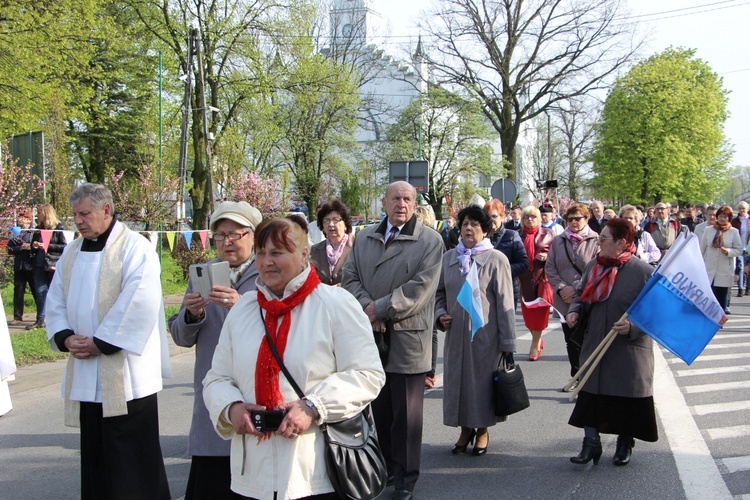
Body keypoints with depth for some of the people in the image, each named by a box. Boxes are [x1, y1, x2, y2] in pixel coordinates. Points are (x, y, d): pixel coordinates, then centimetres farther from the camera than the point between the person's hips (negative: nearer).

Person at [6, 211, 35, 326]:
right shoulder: (16, 232, 12)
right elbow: (10, 249, 5)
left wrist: (30, 247, -23)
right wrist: (20, 247, -11)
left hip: (31, 266, -5)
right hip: (19, 267, 5)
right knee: (18, 292, 5)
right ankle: (18, 318, 10)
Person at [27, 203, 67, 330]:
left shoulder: (59, 227, -5)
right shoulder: (38, 228, 14)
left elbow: (64, 246, -11)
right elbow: (33, 244, 25)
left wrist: (47, 246, -16)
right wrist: (34, 246, 1)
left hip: (53, 264, -6)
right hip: (39, 264, 6)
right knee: (40, 292, 6)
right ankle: (40, 320, 11)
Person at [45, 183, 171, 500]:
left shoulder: (134, 247, -9)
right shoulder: (72, 253, 14)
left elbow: (139, 305, -18)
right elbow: (56, 302, 14)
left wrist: (101, 343, -16)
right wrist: (65, 338, -5)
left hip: (126, 374, -7)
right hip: (85, 375, 7)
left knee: (131, 458, -2)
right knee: (94, 453, 14)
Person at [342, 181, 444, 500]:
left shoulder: (430, 241, -3)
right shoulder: (365, 237, 13)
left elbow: (420, 289, -12)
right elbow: (350, 278, 9)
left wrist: (379, 309, -12)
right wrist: (367, 308, -9)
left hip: (407, 338, -4)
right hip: (371, 335, 4)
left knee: (406, 411, 3)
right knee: (379, 407, 10)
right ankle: (386, 465, 26)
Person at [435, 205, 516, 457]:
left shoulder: (496, 259, -7)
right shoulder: (449, 258, 4)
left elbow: (504, 302, -7)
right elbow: (440, 292, 16)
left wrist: (508, 342, -9)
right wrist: (440, 314, -3)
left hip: (484, 335, -3)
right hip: (456, 333, 4)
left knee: (483, 381, 5)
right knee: (457, 379, 10)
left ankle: (482, 430, 26)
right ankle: (465, 429, 29)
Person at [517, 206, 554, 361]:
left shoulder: (547, 234, 4)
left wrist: (546, 257, -13)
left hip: (542, 277, -2)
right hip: (524, 279, 2)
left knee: (539, 311, -2)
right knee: (527, 312, 5)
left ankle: (535, 344, 8)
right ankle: (538, 340, 24)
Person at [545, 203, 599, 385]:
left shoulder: (596, 241, -6)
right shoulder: (558, 241, 8)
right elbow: (549, 268, 7)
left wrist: (576, 288, -15)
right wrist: (561, 288, -8)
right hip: (565, 301, 4)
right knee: (571, 343, 13)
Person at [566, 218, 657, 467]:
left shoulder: (643, 271, -13)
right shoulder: (593, 267, 5)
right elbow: (582, 296, 18)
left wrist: (633, 327, -25)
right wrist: (575, 311, -2)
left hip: (629, 352, -5)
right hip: (594, 346, 5)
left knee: (627, 398, 8)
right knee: (590, 395, 4)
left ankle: (625, 445, 28)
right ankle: (591, 444, 15)